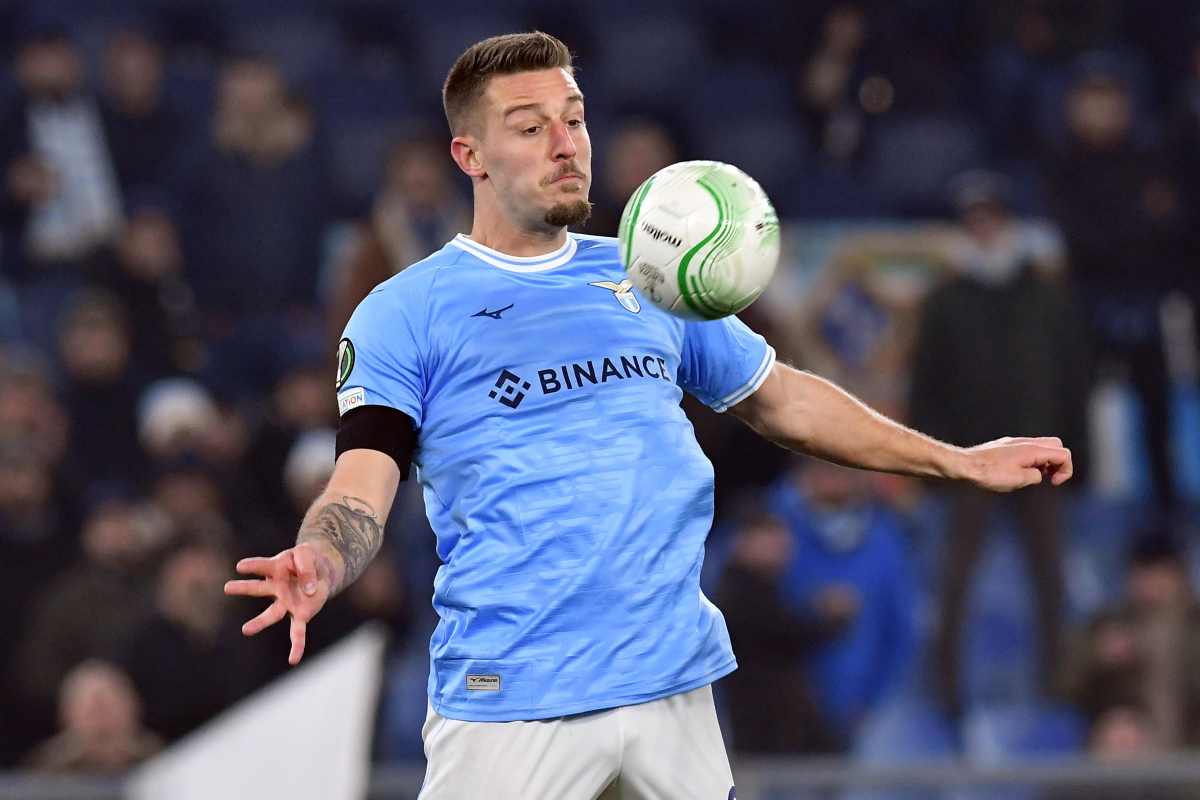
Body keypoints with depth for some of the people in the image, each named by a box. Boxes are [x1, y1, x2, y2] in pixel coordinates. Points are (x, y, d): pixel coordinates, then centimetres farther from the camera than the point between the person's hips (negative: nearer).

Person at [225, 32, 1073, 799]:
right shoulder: (403, 314, 0)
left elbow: (779, 398, 25)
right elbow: (362, 488, -9)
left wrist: (959, 460, 22)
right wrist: (320, 564, -32)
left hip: (677, 687, 4)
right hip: (510, 699, -4)